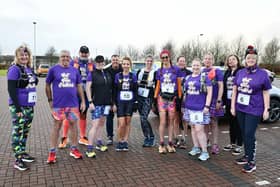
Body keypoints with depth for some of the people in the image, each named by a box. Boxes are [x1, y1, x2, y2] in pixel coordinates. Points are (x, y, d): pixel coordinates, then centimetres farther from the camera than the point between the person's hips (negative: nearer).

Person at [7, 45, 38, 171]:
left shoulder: (29, 69, 11)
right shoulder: (14, 69, -10)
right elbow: (11, 90, -15)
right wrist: (18, 108, -19)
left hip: (29, 106, 7)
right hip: (19, 107, -7)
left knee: (25, 132, 15)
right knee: (18, 132, 0)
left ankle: (23, 153, 29)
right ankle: (18, 160, 8)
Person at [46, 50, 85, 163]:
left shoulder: (75, 70, 8)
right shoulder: (53, 70, 0)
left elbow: (79, 86, 12)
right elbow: (47, 85, 5)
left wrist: (83, 101, 9)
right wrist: (50, 100, 1)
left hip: (73, 104, 3)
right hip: (58, 104, -3)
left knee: (73, 125, 8)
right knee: (56, 126, 3)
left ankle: (74, 149, 22)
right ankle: (52, 152, 14)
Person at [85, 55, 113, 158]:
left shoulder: (107, 74, 12)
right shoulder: (92, 74, -5)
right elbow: (88, 88, -8)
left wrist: (110, 102, 14)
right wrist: (90, 102, -15)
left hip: (106, 103, 6)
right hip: (96, 103, -6)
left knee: (101, 123, 15)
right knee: (95, 125, -11)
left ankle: (99, 143, 29)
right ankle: (89, 149, -7)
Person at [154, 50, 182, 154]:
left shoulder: (176, 70, 3)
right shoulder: (159, 71, 8)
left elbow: (179, 84, 5)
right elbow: (157, 86, 12)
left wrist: (179, 98, 0)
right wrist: (155, 98, 7)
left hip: (172, 98, 0)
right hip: (162, 98, 1)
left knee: (171, 122, 6)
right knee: (162, 122, -2)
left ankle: (170, 144, 16)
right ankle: (161, 144, 6)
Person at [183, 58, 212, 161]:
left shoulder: (204, 77, -4)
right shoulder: (187, 78, 12)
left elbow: (209, 92, -7)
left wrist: (207, 106, -14)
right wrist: (184, 105, 16)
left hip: (200, 108, -6)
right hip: (189, 108, 6)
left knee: (199, 130, -9)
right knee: (193, 127, 13)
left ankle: (205, 152, 1)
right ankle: (196, 147, 26)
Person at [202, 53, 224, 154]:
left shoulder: (217, 71, -1)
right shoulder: (201, 72, 12)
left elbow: (221, 87, -5)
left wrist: (219, 100, -13)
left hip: (213, 100, -4)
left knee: (213, 122, 1)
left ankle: (215, 145, 8)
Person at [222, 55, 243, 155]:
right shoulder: (227, 73, 13)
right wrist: (224, 100, 9)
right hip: (229, 102, 6)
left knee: (238, 123, 2)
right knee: (231, 123, 14)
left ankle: (239, 146, 14)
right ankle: (232, 143, 28)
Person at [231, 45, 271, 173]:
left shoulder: (262, 74, -3)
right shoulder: (240, 73, 7)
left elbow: (266, 93, -2)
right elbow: (234, 90, 10)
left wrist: (266, 109, -6)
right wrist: (233, 106, 6)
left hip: (254, 110, -4)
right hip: (240, 108, 5)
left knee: (249, 134, -6)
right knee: (244, 133, 13)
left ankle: (251, 162, 4)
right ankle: (246, 156, 28)